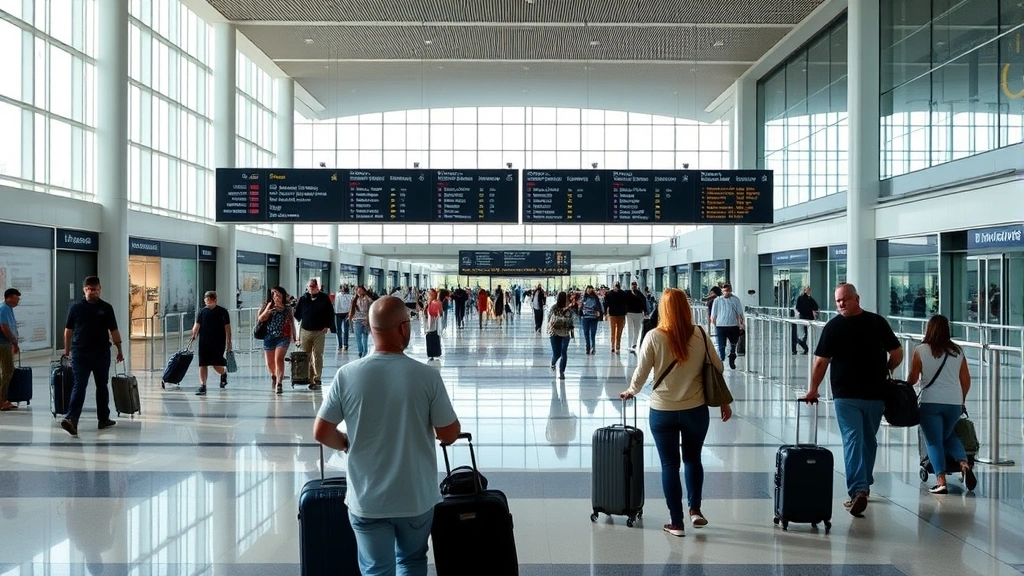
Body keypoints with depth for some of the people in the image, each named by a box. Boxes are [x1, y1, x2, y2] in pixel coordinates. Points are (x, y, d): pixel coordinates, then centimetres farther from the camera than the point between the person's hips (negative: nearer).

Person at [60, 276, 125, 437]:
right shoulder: (76, 307, 2)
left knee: (102, 386, 1)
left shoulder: (106, 308, 4)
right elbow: (68, 330, 6)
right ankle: (72, 418, 1)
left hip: (102, 353, 2)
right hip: (80, 353, -2)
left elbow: (114, 331, 6)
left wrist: (119, 350, 6)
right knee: (79, 386, 1)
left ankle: (103, 419, 2)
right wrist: (67, 350, 6)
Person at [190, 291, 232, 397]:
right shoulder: (202, 312, 7)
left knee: (216, 365, -5)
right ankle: (202, 387, 0)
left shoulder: (222, 311, 2)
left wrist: (229, 342, -1)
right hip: (204, 343, 2)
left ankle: (224, 373, 30)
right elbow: (197, 325, 1)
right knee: (202, 364, -3)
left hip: (218, 343, -2)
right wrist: (193, 335, -16)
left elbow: (227, 327, 3)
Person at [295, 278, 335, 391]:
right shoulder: (303, 299, 6)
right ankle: (309, 378, 9)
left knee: (318, 356, -4)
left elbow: (331, 314, 4)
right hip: (305, 331, 2)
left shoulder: (324, 299, 0)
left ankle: (317, 379, -2)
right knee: (306, 356, 3)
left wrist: (327, 326, -2)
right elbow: (297, 313, 16)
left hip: (320, 332, -2)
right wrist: (301, 323, 8)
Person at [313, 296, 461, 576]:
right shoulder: (427, 376, -16)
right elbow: (449, 434, -7)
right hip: (416, 497, 0)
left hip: (367, 499, 0)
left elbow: (322, 433, -6)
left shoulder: (347, 375, -12)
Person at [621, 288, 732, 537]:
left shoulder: (654, 337, -11)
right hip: (696, 410, 2)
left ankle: (676, 523, 14)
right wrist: (724, 401, 13)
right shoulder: (700, 335, -6)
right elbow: (717, 369, 1)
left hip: (662, 412, -2)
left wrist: (630, 391, 14)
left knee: (669, 464, 9)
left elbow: (641, 373, -7)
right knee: (693, 459, 23)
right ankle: (695, 510, 19)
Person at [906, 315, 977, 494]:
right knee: (949, 436, 25)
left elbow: (912, 379, -3)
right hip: (954, 402, 4)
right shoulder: (957, 352, 5)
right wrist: (962, 400, 22)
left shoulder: (921, 351, -4)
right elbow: (966, 380, 9)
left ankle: (941, 481, -6)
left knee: (934, 442, 3)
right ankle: (964, 464, 3)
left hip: (930, 403, -4)